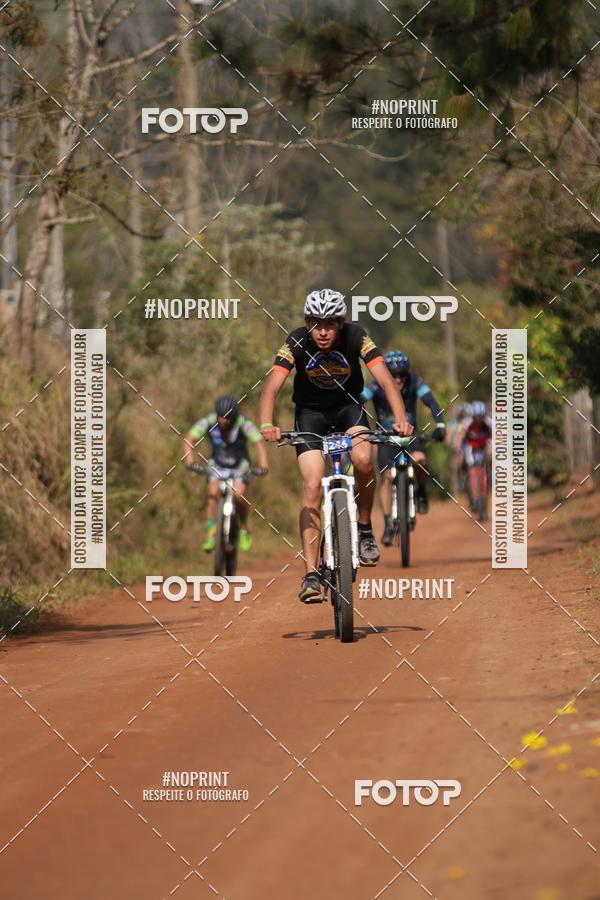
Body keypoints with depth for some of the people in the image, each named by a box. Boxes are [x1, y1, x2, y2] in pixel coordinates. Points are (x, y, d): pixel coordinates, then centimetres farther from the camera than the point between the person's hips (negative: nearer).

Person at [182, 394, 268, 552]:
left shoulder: (244, 424, -26)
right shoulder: (208, 422, -21)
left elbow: (259, 442, -35)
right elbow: (189, 439, -27)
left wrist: (263, 465, -52)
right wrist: (189, 461, -44)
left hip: (239, 466, -1)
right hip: (217, 465, 1)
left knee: (239, 495, -24)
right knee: (213, 491, -25)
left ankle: (244, 529, 1)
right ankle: (210, 532, -18)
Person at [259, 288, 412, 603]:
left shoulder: (356, 338, -23)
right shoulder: (297, 342, -23)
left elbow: (385, 379, -30)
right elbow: (272, 386, -32)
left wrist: (399, 418, -47)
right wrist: (266, 425, -50)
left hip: (348, 405, 0)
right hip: (310, 410, 0)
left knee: (363, 459, -30)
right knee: (312, 488, -15)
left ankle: (365, 529, -5)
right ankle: (311, 574, -13)